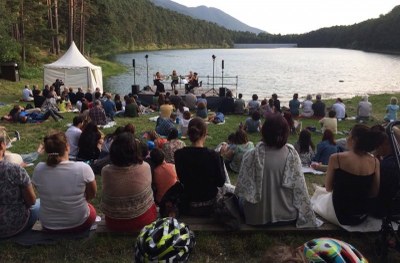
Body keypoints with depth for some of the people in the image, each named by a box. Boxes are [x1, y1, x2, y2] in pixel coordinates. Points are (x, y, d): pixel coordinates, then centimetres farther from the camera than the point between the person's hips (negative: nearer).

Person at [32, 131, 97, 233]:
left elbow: (41, 191, 3)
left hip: (48, 225, 2)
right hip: (79, 224, -2)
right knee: (91, 209, 31)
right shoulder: (83, 168, -24)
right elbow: (92, 194, -6)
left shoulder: (39, 169, -16)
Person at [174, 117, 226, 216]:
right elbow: (221, 182, -9)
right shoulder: (213, 155, -23)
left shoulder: (179, 154, -14)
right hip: (209, 206, -2)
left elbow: (181, 179, 3)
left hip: (187, 205, 3)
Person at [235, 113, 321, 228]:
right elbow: (299, 189, -11)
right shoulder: (292, 154, -15)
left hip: (258, 217, -2)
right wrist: (309, 220, 0)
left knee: (241, 200, 29)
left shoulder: (252, 155, -17)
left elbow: (242, 187, -12)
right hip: (287, 216, 2)